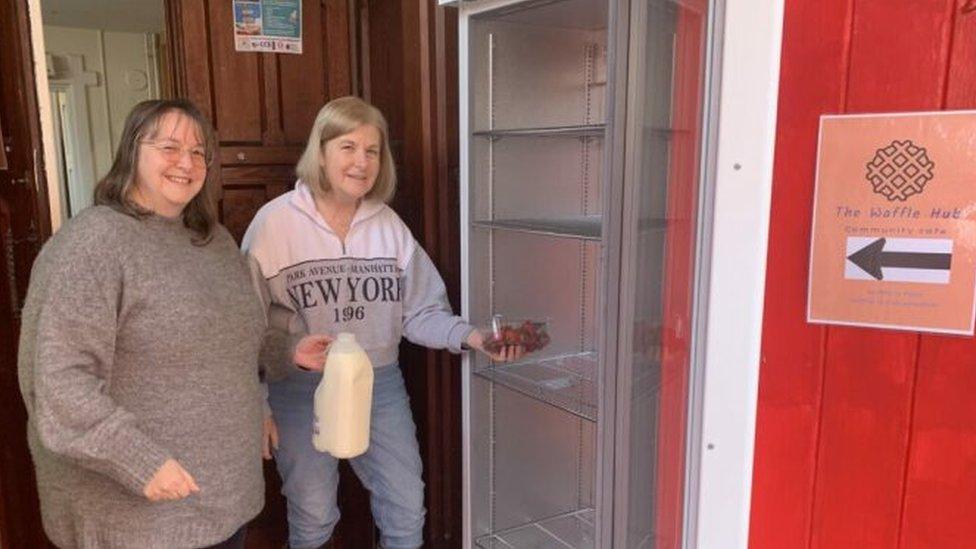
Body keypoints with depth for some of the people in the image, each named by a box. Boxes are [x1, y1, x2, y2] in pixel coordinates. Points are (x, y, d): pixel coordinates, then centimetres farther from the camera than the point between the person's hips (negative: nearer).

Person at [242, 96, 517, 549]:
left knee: (407, 513, 11)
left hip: (380, 385, 3)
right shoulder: (275, 222, -9)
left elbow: (421, 311, 2)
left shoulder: (389, 226, 1)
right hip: (301, 392, -3)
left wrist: (470, 337, -13)